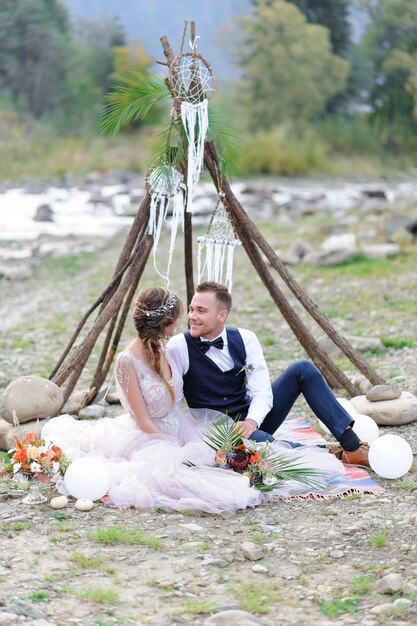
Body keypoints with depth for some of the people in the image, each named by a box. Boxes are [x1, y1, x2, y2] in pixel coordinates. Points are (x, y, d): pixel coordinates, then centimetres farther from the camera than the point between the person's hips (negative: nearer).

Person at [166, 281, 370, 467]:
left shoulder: (245, 340, -5)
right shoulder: (179, 347, -13)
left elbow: (262, 392, -11)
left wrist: (251, 421, -29)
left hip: (252, 420, 5)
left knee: (303, 369, -10)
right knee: (256, 438, -40)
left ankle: (353, 445, -14)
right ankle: (335, 454, -25)